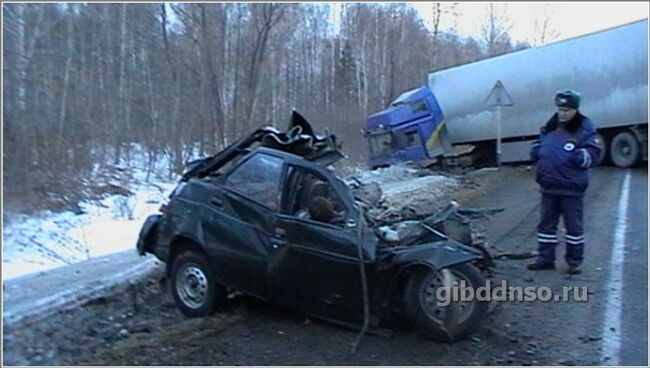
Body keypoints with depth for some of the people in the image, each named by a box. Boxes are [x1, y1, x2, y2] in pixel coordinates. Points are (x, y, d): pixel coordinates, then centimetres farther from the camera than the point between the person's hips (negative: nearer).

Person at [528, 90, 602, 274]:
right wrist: (537, 151, 2)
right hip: (549, 186, 6)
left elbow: (594, 155, -12)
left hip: (571, 188, -5)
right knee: (546, 223, 12)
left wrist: (577, 156, -25)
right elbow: (538, 145, 22)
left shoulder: (585, 129, -7)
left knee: (573, 225, 7)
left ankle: (574, 261, 20)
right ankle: (545, 258, 23)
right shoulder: (550, 127, 10)